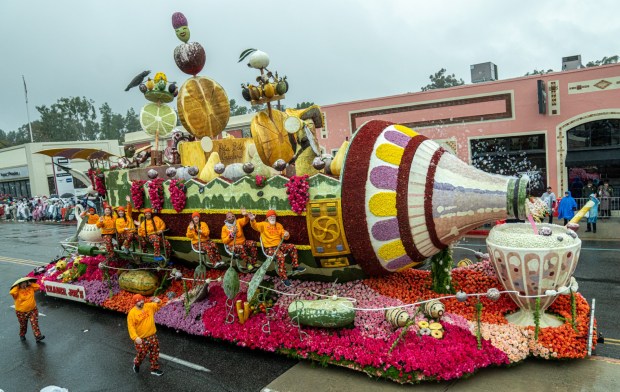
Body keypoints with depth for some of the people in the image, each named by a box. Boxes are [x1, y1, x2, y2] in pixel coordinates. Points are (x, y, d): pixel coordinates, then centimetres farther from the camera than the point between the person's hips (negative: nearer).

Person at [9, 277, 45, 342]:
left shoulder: (31, 288, -2)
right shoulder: (18, 291, -14)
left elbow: (38, 286, -8)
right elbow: (12, 292, -33)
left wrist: (30, 284, -8)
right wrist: (17, 287, -19)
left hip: (32, 310, 1)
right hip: (21, 312, -1)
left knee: (35, 323, -6)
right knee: (23, 325, 18)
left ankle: (38, 336, -6)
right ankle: (22, 335, 43)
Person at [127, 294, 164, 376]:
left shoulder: (149, 306, -4)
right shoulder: (132, 313, -18)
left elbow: (158, 306, 12)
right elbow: (131, 326, -20)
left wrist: (158, 301, -12)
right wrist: (135, 337, -31)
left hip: (152, 336, 4)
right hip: (141, 339, -4)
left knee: (155, 353, 13)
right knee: (141, 354, 12)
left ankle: (154, 369, 30)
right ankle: (136, 364, 45)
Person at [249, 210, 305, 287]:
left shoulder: (279, 225, 18)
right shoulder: (263, 225, 4)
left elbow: (283, 236, 16)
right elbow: (255, 226, -13)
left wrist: (286, 235, -9)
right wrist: (252, 220, -36)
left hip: (279, 245, 6)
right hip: (269, 248, -6)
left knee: (292, 247, -16)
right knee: (280, 256, -33)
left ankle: (295, 267, -7)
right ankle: (284, 277, -25)